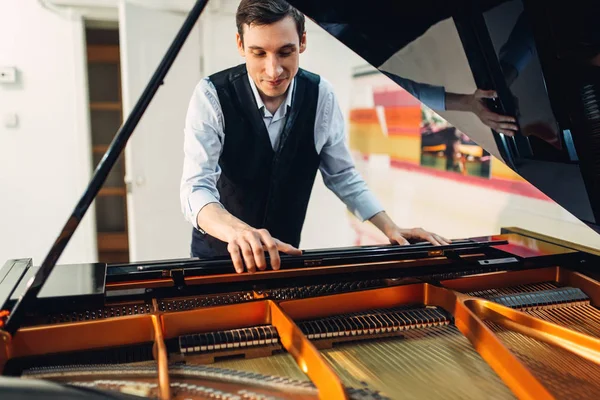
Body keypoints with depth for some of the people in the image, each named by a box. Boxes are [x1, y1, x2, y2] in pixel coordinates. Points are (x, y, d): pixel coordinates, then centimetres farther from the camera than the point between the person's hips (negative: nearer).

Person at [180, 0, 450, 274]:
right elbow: (196, 187, -30)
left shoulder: (321, 95, -12)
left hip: (283, 253, 2)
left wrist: (390, 229, -11)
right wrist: (237, 231, -50)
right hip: (217, 254, -2)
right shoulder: (212, 94, -21)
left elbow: (341, 175, -2)